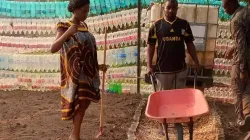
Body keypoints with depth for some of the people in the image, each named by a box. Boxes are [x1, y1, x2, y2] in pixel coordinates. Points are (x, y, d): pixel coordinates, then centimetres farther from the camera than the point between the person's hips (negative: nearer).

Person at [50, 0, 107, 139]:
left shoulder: (84, 26, 12)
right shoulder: (65, 27, -10)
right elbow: (53, 49, -24)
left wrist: (98, 66, 19)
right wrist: (67, 33, -35)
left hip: (88, 72, 7)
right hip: (76, 73, -7)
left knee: (85, 102, 9)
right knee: (81, 102, -9)